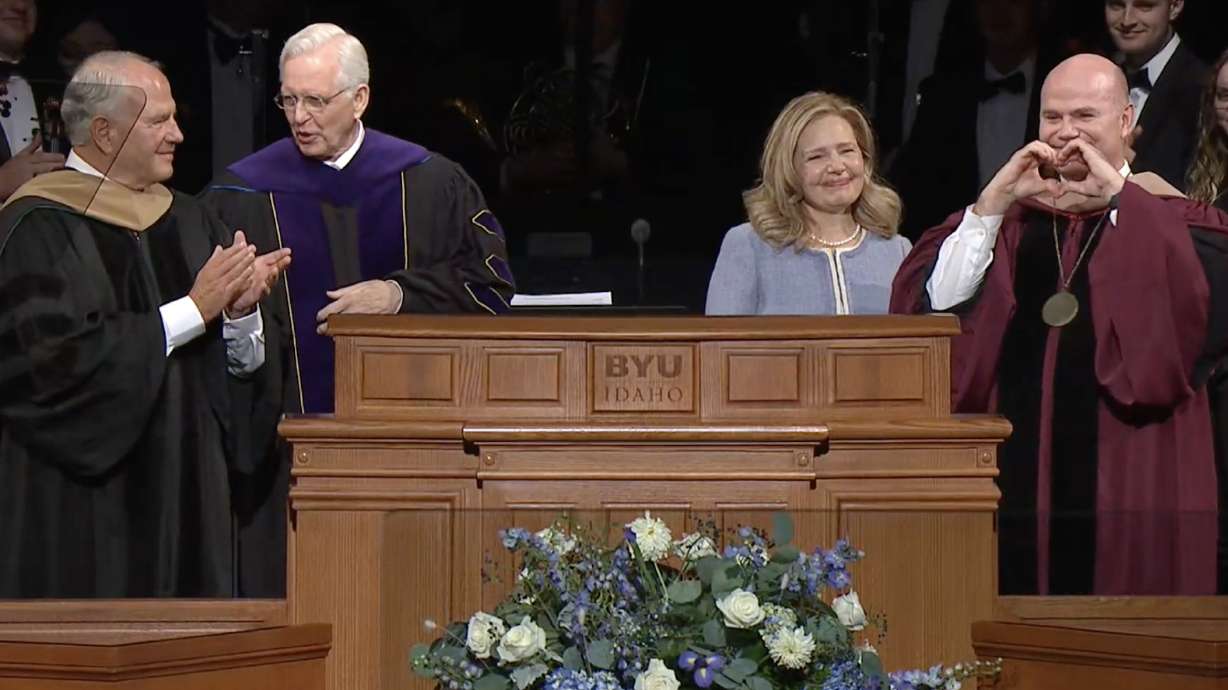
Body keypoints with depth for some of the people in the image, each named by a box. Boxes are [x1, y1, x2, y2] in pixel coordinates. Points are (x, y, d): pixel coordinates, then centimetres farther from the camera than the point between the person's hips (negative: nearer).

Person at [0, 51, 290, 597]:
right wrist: (193, 311, -17)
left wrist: (241, 311, -12)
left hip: (185, 499, 6)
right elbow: (61, 359, -20)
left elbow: (242, 364, 11)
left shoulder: (185, 221, 12)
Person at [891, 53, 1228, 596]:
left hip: (1128, 483, -3)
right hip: (1016, 484, 3)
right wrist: (992, 203, -7)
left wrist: (1119, 196, -14)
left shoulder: (1168, 219, 6)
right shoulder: (1011, 219, 15)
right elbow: (931, 305, 1)